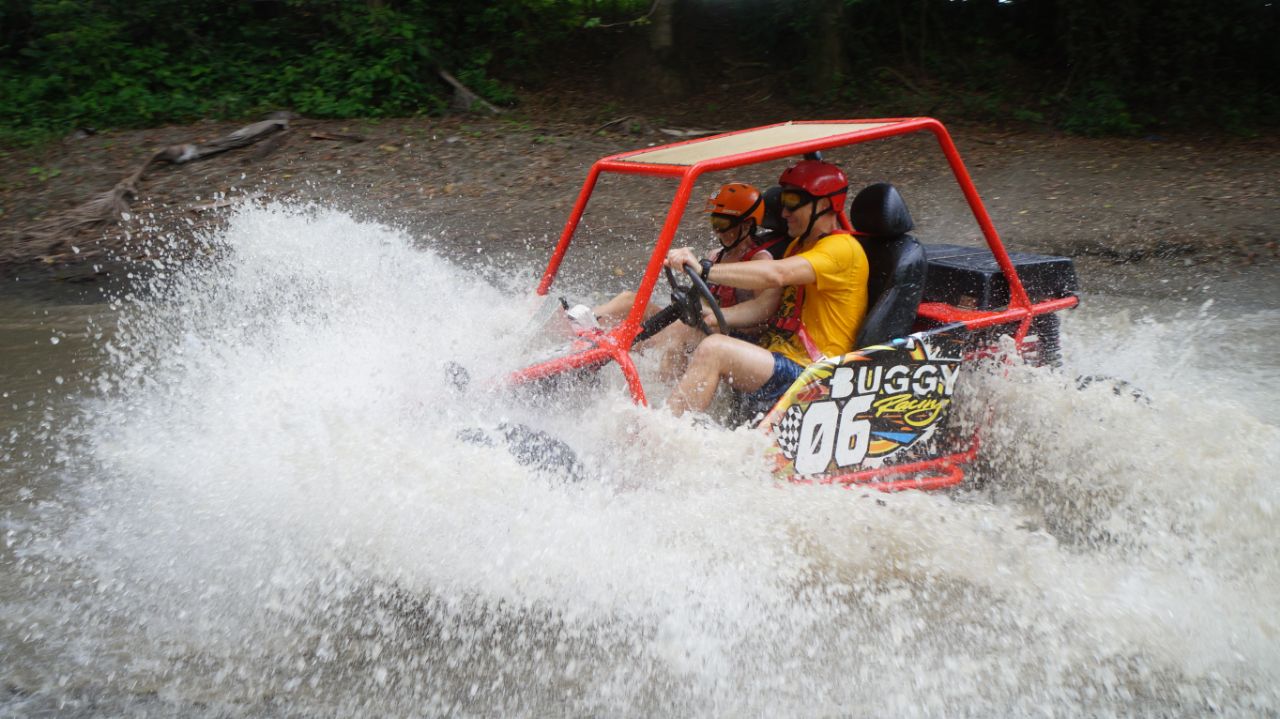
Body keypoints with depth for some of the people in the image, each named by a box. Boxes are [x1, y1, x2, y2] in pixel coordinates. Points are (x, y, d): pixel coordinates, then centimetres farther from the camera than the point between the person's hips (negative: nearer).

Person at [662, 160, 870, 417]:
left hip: (807, 374, -10)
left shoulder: (843, 248, -10)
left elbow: (776, 275, -27)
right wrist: (705, 318, -5)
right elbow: (767, 305, 10)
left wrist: (704, 269, -33)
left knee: (713, 349, -30)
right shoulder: (799, 246, 21)